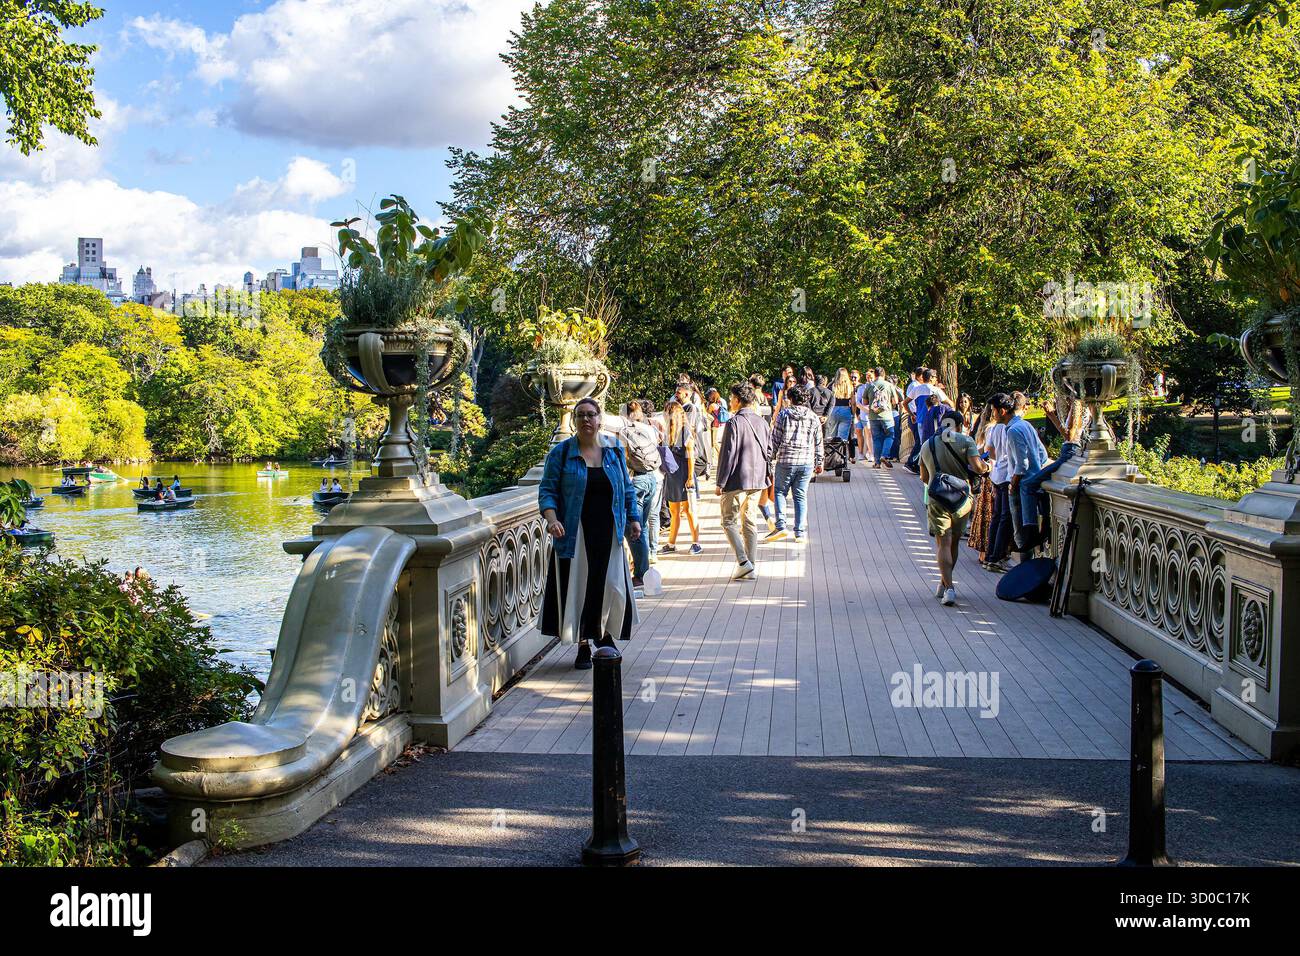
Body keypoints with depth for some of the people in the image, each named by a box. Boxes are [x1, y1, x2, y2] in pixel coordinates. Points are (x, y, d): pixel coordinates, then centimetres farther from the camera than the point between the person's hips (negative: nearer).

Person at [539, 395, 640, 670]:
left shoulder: (615, 451, 9)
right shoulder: (561, 452, -1)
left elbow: (627, 489, 16)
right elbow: (547, 490, -4)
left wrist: (633, 519, 9)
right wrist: (552, 519, -19)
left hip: (608, 533, 3)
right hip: (575, 534, -2)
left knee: (611, 586, 1)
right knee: (578, 587, -2)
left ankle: (604, 635, 25)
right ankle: (583, 646, 10)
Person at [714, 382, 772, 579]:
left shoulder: (734, 422, -13)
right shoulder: (762, 422, 9)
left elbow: (728, 454, -14)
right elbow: (769, 451, 13)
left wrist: (721, 482, -10)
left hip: (736, 481, -7)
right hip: (757, 481, 7)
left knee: (730, 522, 3)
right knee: (750, 522, 12)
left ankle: (743, 562, -10)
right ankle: (752, 567, 11)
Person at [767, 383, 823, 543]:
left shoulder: (783, 415, -2)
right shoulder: (814, 418, 5)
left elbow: (775, 439, -2)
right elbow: (818, 443, 10)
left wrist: (771, 457, 8)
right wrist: (819, 463, 19)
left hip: (786, 461, -2)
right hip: (807, 462, 2)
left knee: (780, 492, 11)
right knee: (801, 496, 8)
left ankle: (781, 525, -5)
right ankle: (800, 532, 5)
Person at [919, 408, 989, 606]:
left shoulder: (927, 445, 8)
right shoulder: (966, 441, -3)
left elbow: (924, 477, 15)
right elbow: (977, 467, -15)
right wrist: (986, 466, 7)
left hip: (936, 499, 1)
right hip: (961, 499, 0)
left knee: (943, 544, -2)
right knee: (954, 542, 16)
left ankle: (948, 588, -18)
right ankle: (945, 584, 25)